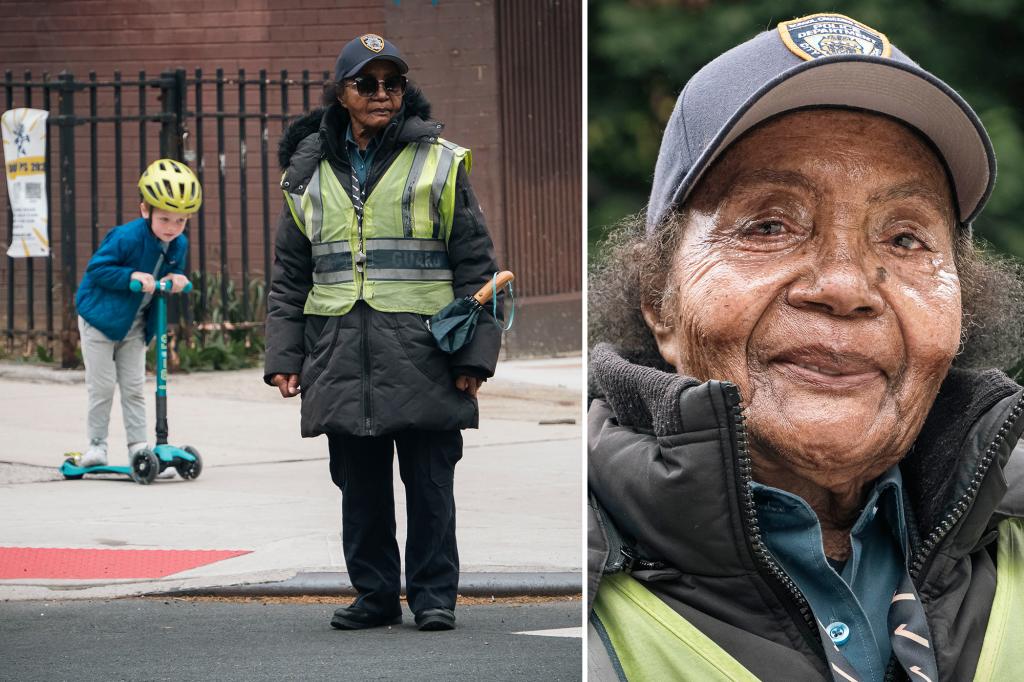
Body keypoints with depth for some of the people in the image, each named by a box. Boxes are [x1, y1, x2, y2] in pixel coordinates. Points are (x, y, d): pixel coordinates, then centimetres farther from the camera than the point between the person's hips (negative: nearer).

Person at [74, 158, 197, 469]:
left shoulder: (179, 245, -6)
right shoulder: (126, 237, -26)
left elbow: (174, 275, 10)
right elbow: (96, 268, -23)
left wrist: (177, 280, -15)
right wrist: (132, 276, -33)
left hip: (136, 324, 5)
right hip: (101, 318, -5)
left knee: (134, 388, 5)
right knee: (102, 387, -1)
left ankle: (138, 447, 7)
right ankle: (96, 444, 9)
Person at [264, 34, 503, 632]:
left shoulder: (440, 163, 4)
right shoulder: (311, 174, 13)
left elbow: (476, 266, 2)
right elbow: (289, 278, 17)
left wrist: (474, 354, -5)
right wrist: (284, 357, 8)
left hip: (422, 354, -3)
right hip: (341, 358, 3)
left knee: (429, 483, -1)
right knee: (360, 486, 7)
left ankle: (434, 595, 7)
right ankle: (375, 594, 16)